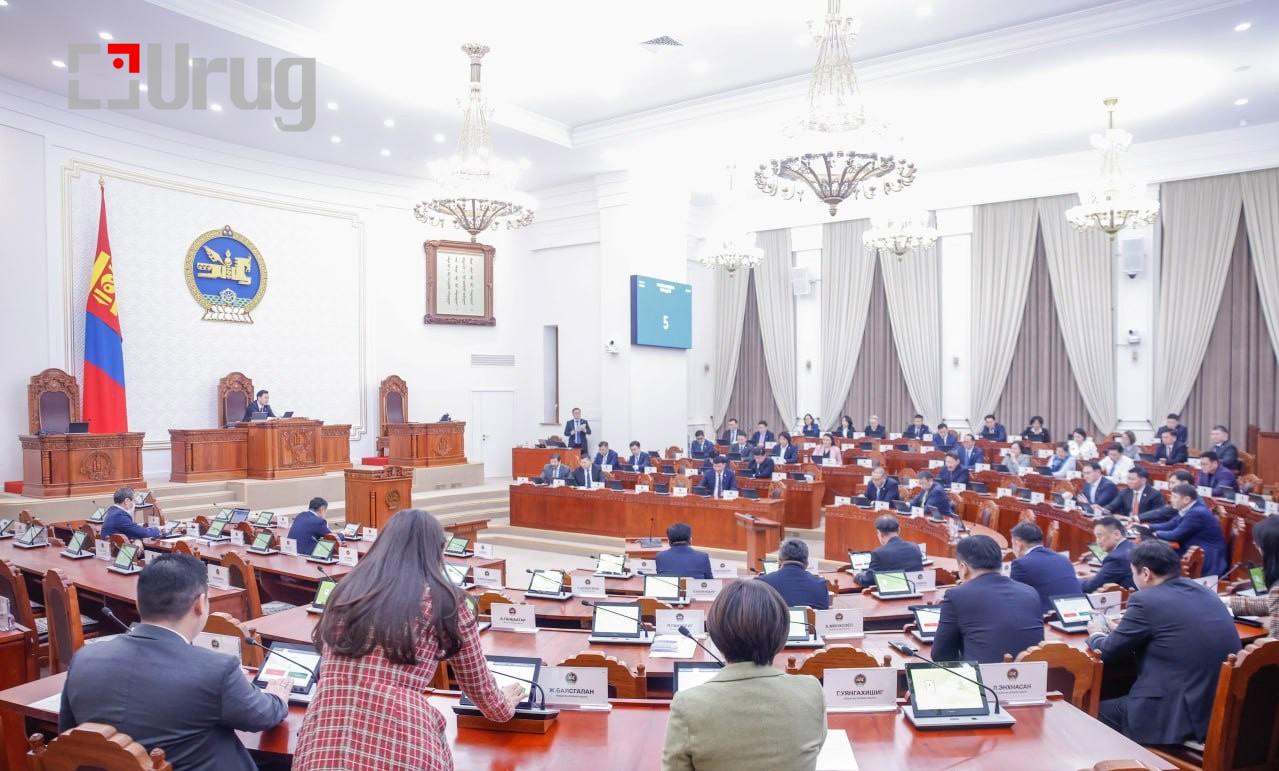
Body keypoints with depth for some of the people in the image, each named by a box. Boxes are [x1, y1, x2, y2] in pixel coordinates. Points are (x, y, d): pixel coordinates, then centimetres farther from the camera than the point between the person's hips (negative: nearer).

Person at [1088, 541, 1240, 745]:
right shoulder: (1204, 592, 9)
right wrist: (1125, 627, 27)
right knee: (1117, 698, 24)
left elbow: (1108, 653, -4)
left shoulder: (1146, 600, -14)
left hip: (1180, 715, -8)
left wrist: (1096, 634, 17)